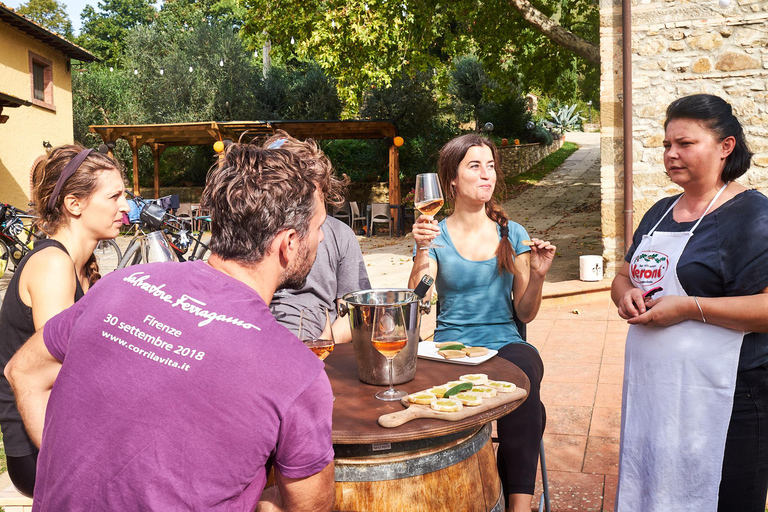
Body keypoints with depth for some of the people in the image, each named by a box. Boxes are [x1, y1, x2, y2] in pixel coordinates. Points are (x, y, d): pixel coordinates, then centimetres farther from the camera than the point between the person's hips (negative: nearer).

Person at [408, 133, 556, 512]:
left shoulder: (512, 235, 9)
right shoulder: (435, 236, 4)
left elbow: (525, 313, 10)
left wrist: (537, 275, -8)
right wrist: (422, 253, -21)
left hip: (504, 343, 2)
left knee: (524, 364, -35)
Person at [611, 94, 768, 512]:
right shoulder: (660, 212, 14)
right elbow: (623, 276, 22)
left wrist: (688, 308, -21)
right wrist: (626, 294, -1)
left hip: (725, 398, -7)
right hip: (651, 388, 8)